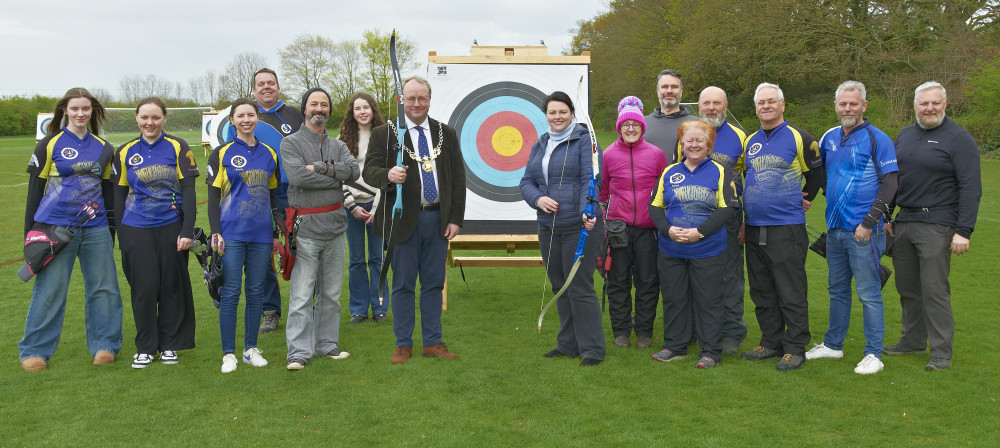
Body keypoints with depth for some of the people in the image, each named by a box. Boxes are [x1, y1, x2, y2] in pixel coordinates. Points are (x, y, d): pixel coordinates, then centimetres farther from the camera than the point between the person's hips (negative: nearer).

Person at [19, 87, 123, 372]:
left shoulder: (103, 148, 11)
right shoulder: (49, 145, 1)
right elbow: (35, 189, 3)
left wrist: (112, 228, 17)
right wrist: (30, 230, 1)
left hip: (95, 228, 4)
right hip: (55, 227, -3)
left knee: (104, 287, 5)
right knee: (49, 290, -1)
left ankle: (104, 345, 17)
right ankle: (35, 351, 11)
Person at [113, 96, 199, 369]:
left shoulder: (177, 148, 2)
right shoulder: (125, 152, 9)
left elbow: (188, 191, -2)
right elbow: (119, 195, 12)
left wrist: (188, 231, -9)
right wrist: (121, 237, 8)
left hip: (171, 226, -1)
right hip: (136, 228, 1)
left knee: (171, 285, 4)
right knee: (144, 287, 0)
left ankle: (169, 345, 18)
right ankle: (145, 347, 14)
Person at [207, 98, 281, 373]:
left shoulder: (269, 154, 12)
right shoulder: (222, 154, 2)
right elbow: (213, 197, 1)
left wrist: (276, 233, 14)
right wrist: (215, 232, -8)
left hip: (261, 235, 3)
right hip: (232, 234, -3)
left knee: (256, 292, 8)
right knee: (230, 293, -2)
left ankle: (251, 349, 19)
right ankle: (228, 353, 7)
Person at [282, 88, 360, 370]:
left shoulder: (338, 146, 14)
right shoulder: (290, 143, 0)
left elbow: (354, 171, -5)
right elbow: (297, 177, -17)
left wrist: (321, 167, -15)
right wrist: (337, 175, -9)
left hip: (335, 228, 5)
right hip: (305, 229, -5)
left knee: (331, 293, 12)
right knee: (301, 296, -5)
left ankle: (327, 344, 24)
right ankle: (299, 352, 2)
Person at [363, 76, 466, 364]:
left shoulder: (446, 134, 10)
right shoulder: (384, 134, 2)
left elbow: (458, 178, 9)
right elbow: (369, 171, -7)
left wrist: (456, 218, 1)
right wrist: (387, 175, -30)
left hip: (438, 220, 3)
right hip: (404, 219, -2)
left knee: (434, 284, 9)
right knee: (403, 285, 4)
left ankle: (433, 343, 20)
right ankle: (403, 344, 16)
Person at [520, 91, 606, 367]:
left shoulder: (583, 141, -3)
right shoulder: (539, 146, 16)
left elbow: (589, 179, -15)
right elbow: (526, 181, 12)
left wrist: (588, 211, -30)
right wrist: (537, 199, -9)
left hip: (579, 227, -6)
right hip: (548, 227, 7)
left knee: (580, 288, -5)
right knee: (559, 288, 12)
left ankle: (592, 348, 6)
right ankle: (568, 344, 24)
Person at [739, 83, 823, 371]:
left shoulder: (799, 138, -3)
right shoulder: (750, 141, 13)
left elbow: (817, 173, 7)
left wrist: (806, 200, 9)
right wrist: (743, 216, 20)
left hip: (787, 228, -6)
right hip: (754, 229, 6)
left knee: (791, 292, -3)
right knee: (761, 291, 12)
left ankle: (795, 349, 6)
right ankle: (771, 343, 23)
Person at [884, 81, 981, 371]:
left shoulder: (958, 139, -7)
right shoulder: (904, 135, 14)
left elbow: (971, 189, -11)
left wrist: (964, 231, -17)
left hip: (937, 225, -6)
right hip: (903, 222, 6)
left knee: (934, 289, -5)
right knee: (907, 287, 12)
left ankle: (942, 352, 4)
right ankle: (913, 341, 26)